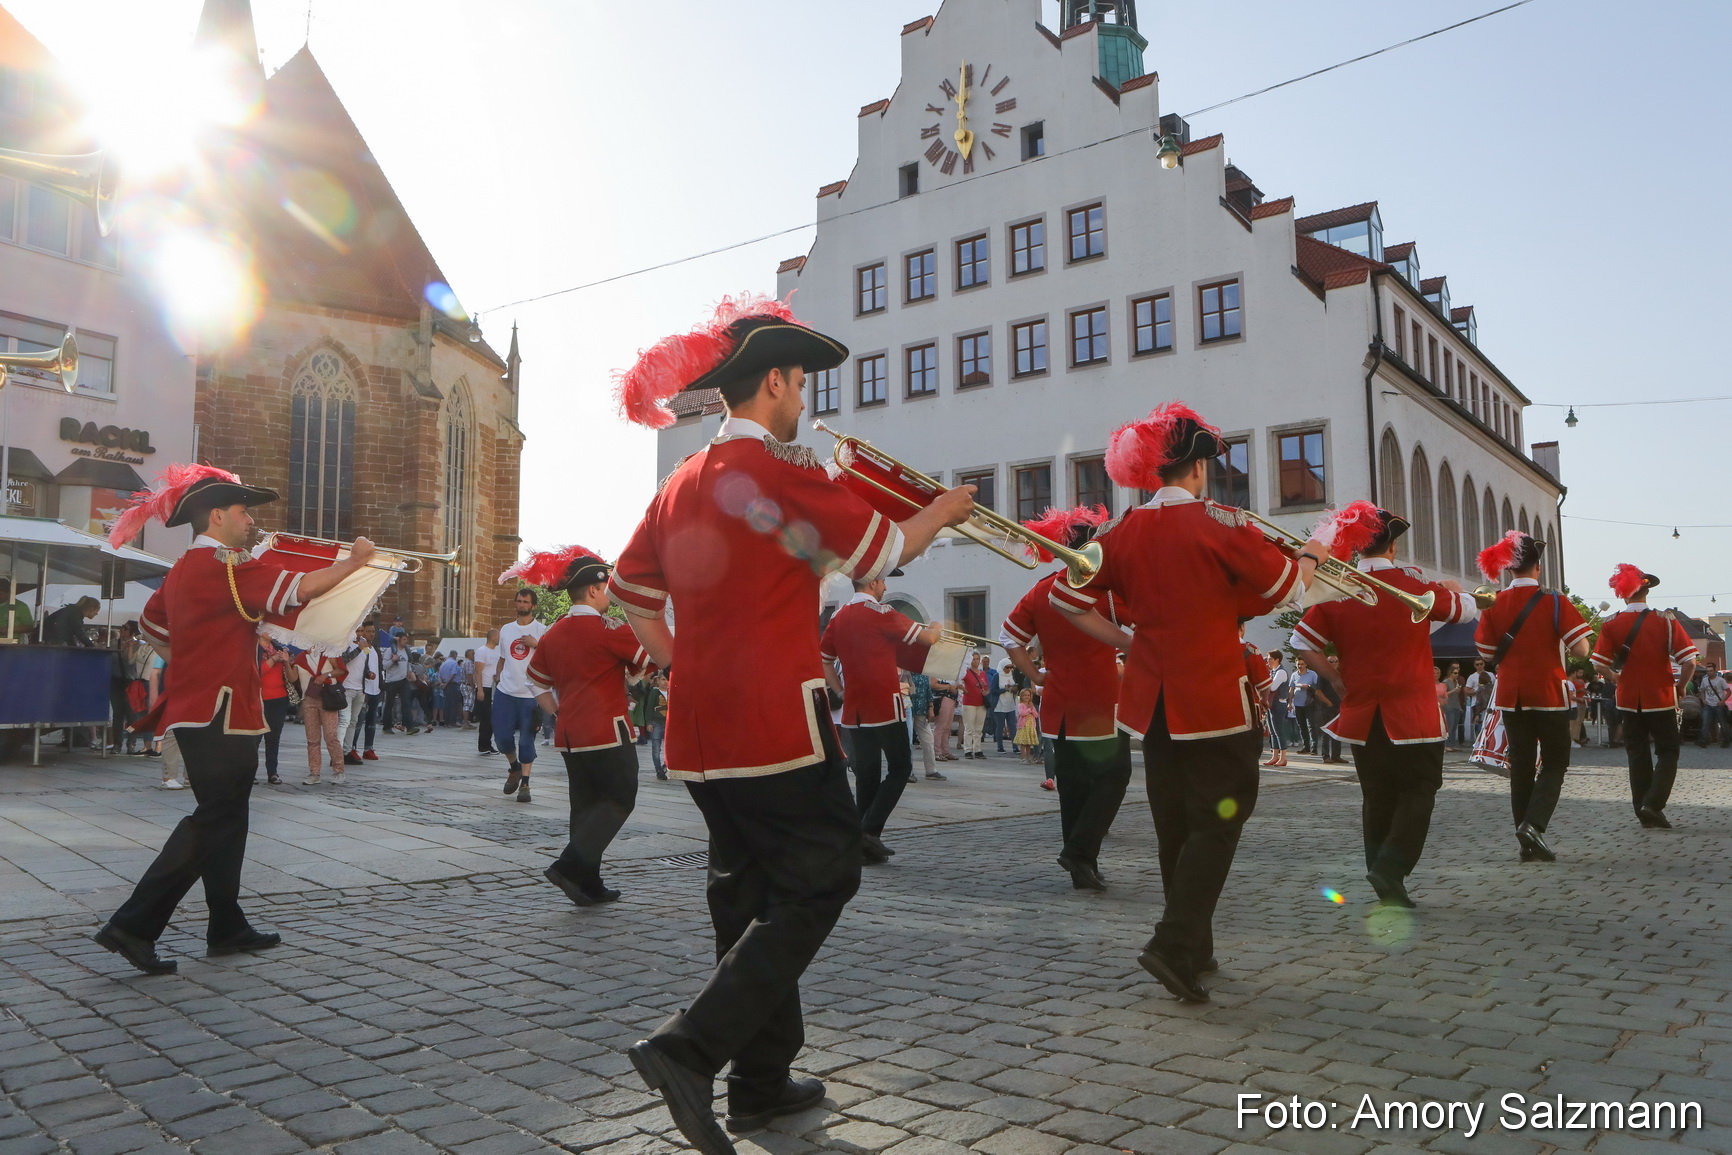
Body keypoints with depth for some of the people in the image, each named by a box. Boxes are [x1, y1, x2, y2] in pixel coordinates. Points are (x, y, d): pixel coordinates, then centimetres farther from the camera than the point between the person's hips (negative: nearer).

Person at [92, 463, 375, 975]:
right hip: (221, 714, -10)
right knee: (213, 821, -2)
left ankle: (227, 927, 21)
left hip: (197, 710, 10)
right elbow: (302, 588, -24)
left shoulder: (182, 571, 14)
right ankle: (133, 926, 4)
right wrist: (353, 561, -11)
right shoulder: (227, 565, -16)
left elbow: (152, 626, 27)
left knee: (224, 818, 14)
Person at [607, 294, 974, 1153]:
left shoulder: (681, 484, 12)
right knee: (820, 883, 3)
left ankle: (761, 1082, 23)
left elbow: (629, 591, 19)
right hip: (777, 720, -8)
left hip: (699, 728, 8)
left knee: (750, 893, 16)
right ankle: (690, 1048, -7)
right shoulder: (783, 469, -11)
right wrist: (943, 512, 11)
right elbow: (881, 551, -6)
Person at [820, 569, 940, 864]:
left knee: (866, 773, 11)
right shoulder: (879, 612, -10)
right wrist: (935, 627, 15)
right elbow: (928, 638, -7)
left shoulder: (838, 617, 10)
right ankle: (870, 830, -9)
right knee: (900, 767, 4)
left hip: (854, 709, 7)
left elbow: (822, 661, 15)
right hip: (885, 704, -7)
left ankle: (864, 844, 10)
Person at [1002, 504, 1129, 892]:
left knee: (1072, 783, 12)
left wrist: (1036, 676, 8)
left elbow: (1010, 638, 5)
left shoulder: (1041, 592, 4)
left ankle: (1082, 868, 16)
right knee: (1112, 775, 7)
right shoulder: (1107, 589, -11)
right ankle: (1079, 850, -6)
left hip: (1059, 707, 5)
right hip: (1101, 705, -5)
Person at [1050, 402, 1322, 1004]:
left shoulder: (1121, 531, 3)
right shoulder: (1220, 522, -11)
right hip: (1214, 695, -5)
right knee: (1217, 819, 2)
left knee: (1174, 823, 14)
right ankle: (1175, 945, -9)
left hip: (1151, 696, 6)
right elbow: (1289, 586, -2)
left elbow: (1068, 599, 6)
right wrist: (1311, 553, 19)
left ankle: (1195, 950, 24)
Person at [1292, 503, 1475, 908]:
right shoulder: (1415, 585, -8)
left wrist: (1337, 679, 6)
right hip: (1413, 713, -3)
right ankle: (1391, 868, -9)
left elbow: (1303, 643, -3)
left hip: (1361, 714, 3)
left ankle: (1386, 887, 17)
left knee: (1377, 797, 13)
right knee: (1418, 792, 7)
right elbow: (1467, 609, 9)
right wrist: (1453, 589, 30)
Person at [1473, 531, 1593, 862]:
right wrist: (1556, 646, 7)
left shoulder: (1494, 605, -1)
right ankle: (1533, 825, -12)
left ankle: (1527, 844, 11)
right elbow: (1581, 649, -13)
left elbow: (1487, 654, 3)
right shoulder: (1555, 602, -10)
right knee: (1554, 763, 9)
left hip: (1510, 696, 3)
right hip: (1549, 695, -3)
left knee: (1520, 765, 10)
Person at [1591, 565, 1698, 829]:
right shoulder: (1665, 621, -10)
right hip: (1661, 698, -2)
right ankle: (1653, 804, -7)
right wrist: (1680, 685, 3)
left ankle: (1643, 810, 15)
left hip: (1628, 699, 2)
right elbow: (1689, 660, -13)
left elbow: (1599, 665, -9)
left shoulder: (1610, 624, -6)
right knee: (1667, 752, 9)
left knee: (1637, 755, 12)